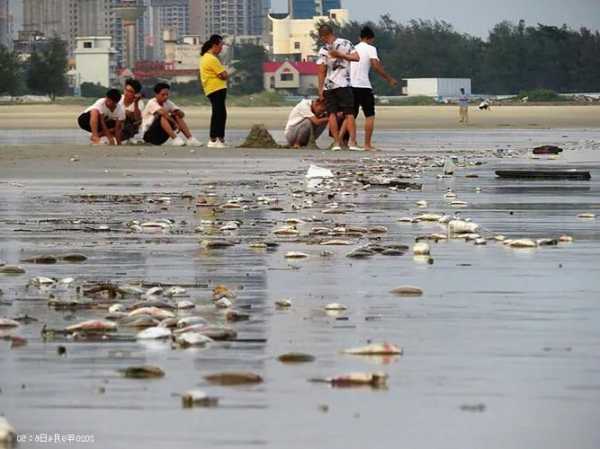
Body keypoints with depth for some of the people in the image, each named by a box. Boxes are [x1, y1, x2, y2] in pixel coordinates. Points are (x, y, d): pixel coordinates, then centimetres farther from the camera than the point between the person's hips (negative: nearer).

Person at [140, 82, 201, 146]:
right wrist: (175, 123, -33)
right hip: (148, 135, -7)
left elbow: (182, 114, -4)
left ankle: (190, 139, -19)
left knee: (177, 117, -9)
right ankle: (175, 139, -42)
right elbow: (162, 112, -34)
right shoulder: (152, 103, -15)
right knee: (163, 117, -30)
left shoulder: (168, 103, 5)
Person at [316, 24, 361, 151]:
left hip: (328, 86, 0)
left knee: (332, 114, 5)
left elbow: (322, 71, -4)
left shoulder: (324, 50, -2)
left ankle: (337, 142, -1)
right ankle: (352, 141, -10)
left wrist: (320, 89, 0)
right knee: (349, 113, 2)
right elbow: (356, 57, -3)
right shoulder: (346, 43, 2)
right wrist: (342, 56, -3)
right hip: (344, 84, 0)